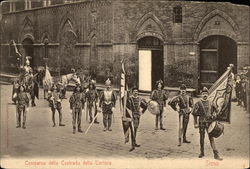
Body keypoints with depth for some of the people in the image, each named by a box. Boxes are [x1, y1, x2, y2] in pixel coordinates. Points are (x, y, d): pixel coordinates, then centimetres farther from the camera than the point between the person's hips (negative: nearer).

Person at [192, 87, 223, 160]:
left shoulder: (211, 103, 5)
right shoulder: (198, 103, -1)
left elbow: (216, 110, 19)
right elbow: (194, 114, 1)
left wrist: (214, 115, -3)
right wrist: (195, 123, -2)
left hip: (209, 122, 1)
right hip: (201, 122, -1)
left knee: (211, 138, -3)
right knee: (202, 138, 8)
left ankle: (216, 154, -5)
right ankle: (202, 152, 23)